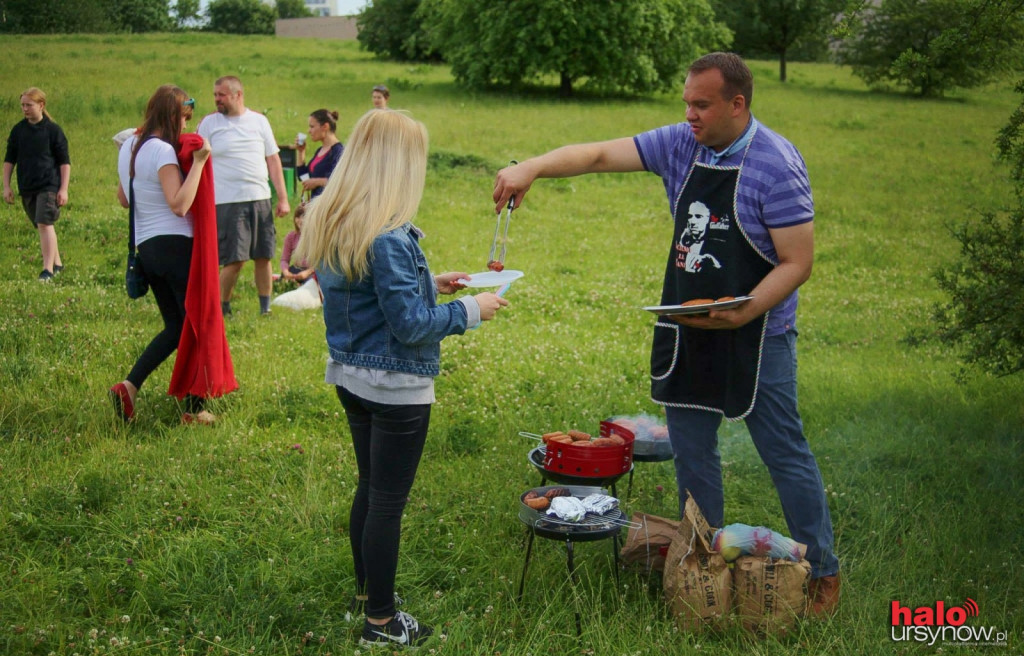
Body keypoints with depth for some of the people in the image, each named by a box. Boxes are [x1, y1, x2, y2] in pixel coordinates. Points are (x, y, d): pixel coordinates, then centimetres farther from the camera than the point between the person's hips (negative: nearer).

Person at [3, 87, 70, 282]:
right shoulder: (18, 130, 7)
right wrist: (6, 186, 7)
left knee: (44, 224, -16)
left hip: (49, 186, -5)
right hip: (26, 188, 5)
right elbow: (9, 160, 13)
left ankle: (47, 269, -16)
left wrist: (63, 189, -8)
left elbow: (64, 162, -3)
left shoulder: (53, 130, -4)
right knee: (42, 227, 13)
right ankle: (57, 263, 27)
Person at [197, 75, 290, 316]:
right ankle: (222, 309, 9)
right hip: (227, 203, -3)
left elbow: (273, 160, 11)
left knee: (263, 256, 5)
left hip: (260, 199, 3)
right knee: (234, 260, -7)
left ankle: (266, 308, 17)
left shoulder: (259, 121, 9)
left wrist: (283, 197, 5)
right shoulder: (209, 123, 3)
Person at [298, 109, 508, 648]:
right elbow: (410, 323, -22)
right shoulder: (388, 236, -24)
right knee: (388, 501, 4)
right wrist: (471, 310, -10)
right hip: (396, 387, -9)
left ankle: (366, 590, 38)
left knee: (369, 488, 22)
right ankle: (381, 622, 17)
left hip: (351, 377, 9)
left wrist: (428, 283, 15)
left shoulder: (330, 221, 3)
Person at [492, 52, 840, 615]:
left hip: (754, 333, -6)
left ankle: (823, 572, 20)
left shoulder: (776, 164, -16)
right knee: (690, 450, 13)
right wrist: (533, 167, -14)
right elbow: (601, 155, 1)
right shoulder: (680, 145, 2)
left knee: (785, 454, 3)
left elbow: (796, 262, -16)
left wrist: (741, 314, -27)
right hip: (686, 329, 6)